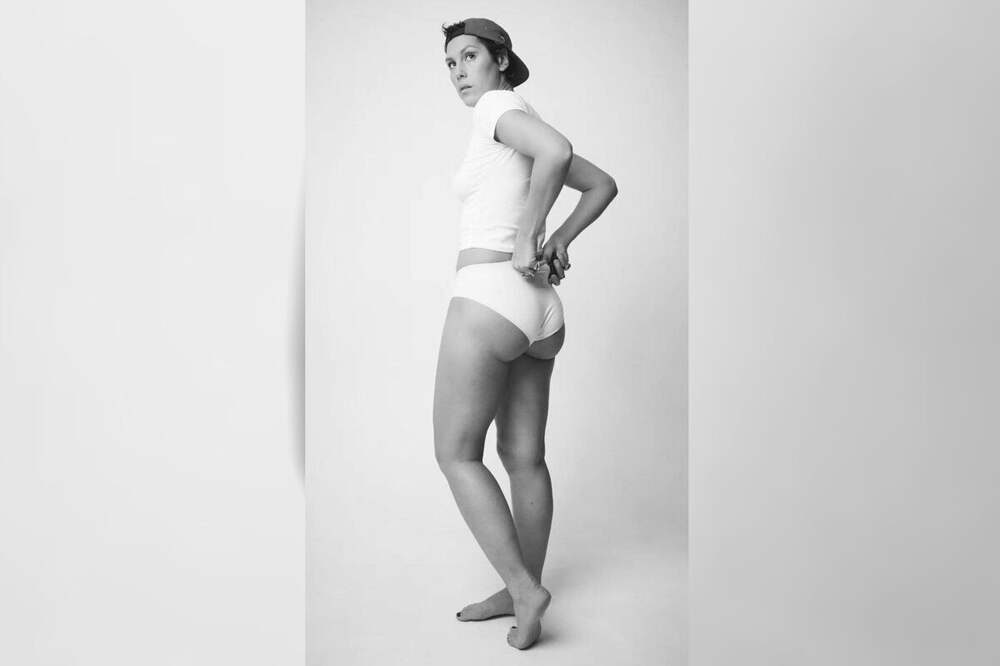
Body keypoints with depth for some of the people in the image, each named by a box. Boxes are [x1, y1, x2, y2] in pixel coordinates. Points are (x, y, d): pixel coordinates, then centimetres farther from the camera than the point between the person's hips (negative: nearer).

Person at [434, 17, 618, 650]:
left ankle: (524, 587, 5)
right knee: (525, 457, 14)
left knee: (456, 453, 4)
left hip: (489, 295, -9)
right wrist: (559, 243, 15)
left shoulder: (499, 106, -4)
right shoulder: (528, 136, 20)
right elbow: (604, 184, 27)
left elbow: (559, 151, -24)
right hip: (538, 307, 9)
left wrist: (527, 238, -15)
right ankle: (523, 591, 27)